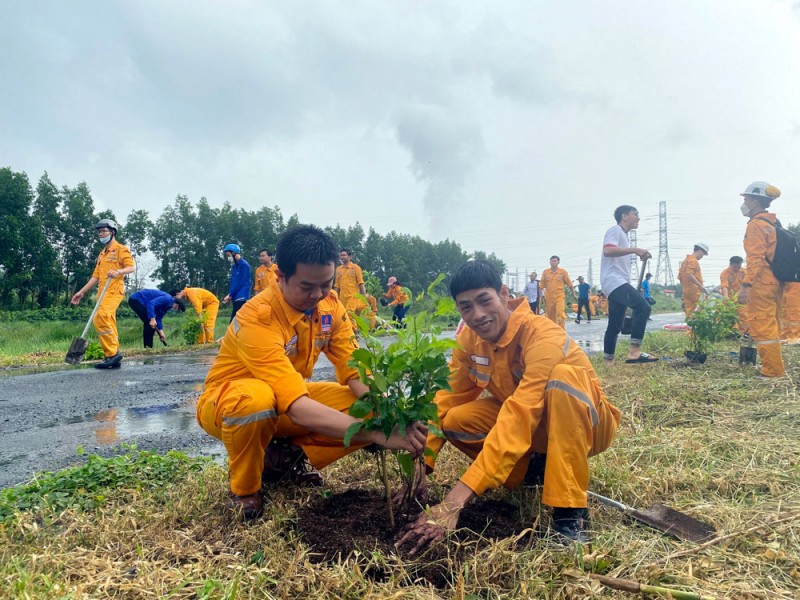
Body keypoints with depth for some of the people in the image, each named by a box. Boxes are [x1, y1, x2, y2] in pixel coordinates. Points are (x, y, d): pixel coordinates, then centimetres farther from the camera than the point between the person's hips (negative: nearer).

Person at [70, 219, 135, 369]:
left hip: (114, 290, -8)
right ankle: (114, 358, 5)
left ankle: (112, 353, -20)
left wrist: (118, 271, -26)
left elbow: (132, 267, -8)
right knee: (109, 325, 4)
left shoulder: (121, 249, 3)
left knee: (100, 318, -24)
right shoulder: (102, 254, 26)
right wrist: (81, 292, 21)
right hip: (103, 292, 8)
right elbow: (95, 276, 26)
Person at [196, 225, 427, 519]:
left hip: (289, 400, 5)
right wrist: (380, 435, -47)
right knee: (258, 398, -42)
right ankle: (244, 489, -11)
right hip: (227, 404, -5)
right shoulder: (257, 319, -33)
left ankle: (286, 456, 2)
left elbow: (355, 372, -14)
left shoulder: (329, 305, -12)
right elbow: (299, 409, -42)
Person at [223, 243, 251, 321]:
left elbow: (240, 283, -14)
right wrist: (230, 295, 2)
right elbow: (232, 282, 17)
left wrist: (230, 295, -8)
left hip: (241, 298, -9)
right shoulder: (234, 265, 16)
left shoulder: (244, 265, -11)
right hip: (236, 298, 9)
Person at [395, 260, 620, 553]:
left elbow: (518, 420, -43)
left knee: (562, 376, -38)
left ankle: (571, 512, -27)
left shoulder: (542, 336, -34)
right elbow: (448, 398, -9)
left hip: (588, 423, -5)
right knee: (455, 421, -21)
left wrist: (455, 500, -49)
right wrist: (420, 465, -23)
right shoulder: (469, 339, -12)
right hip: (532, 422, 6)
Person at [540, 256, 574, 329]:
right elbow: (542, 285, 8)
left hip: (559, 296, -2)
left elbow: (569, 283, 8)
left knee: (560, 313, -15)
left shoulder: (563, 272, 1)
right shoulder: (545, 272, 5)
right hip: (549, 297, 2)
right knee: (549, 315, 8)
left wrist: (573, 293, 13)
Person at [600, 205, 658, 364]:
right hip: (614, 281, -11)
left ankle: (607, 361, 9)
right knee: (643, 307, -24)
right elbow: (607, 250, -24)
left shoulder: (624, 235, 27)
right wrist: (634, 249, -25)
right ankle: (634, 351, -26)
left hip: (619, 282, 11)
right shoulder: (615, 230, -4)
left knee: (615, 326, 7)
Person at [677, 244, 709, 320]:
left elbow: (680, 276, 23)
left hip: (686, 290, 10)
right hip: (694, 290, -9)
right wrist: (700, 285, -26)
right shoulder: (693, 260, -8)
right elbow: (689, 274, -23)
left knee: (689, 312, 7)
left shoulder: (686, 260, 21)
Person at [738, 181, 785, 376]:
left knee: (762, 328, -6)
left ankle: (773, 370, -5)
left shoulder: (756, 224, -11)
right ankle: (775, 368, 23)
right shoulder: (772, 223, 18)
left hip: (761, 284, -10)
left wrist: (746, 285, -23)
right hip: (774, 282, 10)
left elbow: (755, 258, -19)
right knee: (770, 327, 16)